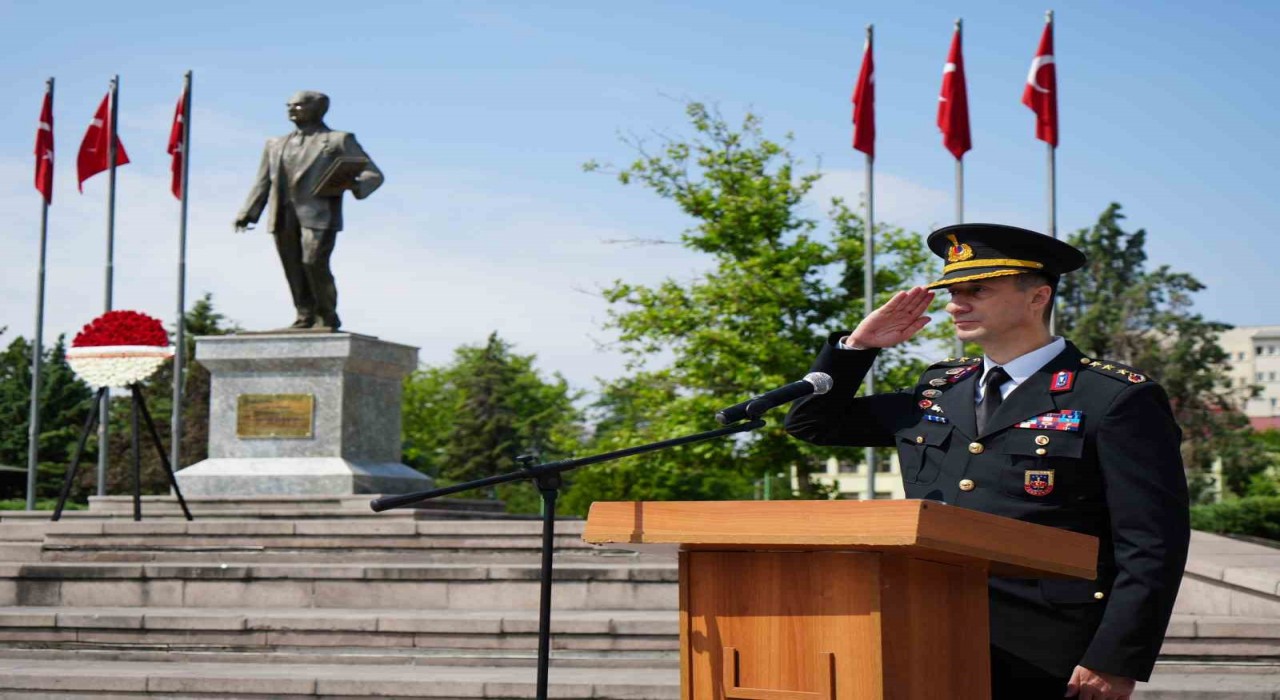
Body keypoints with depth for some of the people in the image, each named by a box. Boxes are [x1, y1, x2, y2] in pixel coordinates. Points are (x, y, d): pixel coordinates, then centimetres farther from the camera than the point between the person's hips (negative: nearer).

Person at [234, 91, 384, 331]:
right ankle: (305, 317, 4)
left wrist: (356, 185, -17)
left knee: (314, 262, -18)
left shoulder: (339, 140, 12)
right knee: (293, 267, -2)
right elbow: (263, 182, 24)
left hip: (318, 214, -5)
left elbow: (373, 174, 5)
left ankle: (327, 317, -6)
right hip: (283, 215, 5)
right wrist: (247, 214, 11)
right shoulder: (275, 144, 27)